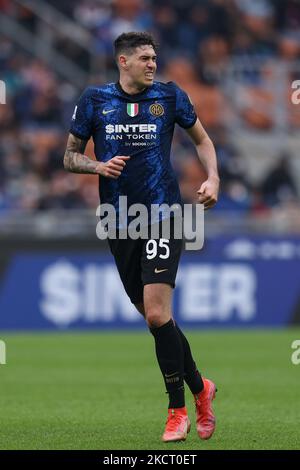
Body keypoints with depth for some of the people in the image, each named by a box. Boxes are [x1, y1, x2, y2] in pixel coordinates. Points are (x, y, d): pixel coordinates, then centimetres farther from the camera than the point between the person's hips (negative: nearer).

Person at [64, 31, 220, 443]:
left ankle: (178, 410, -5)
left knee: (156, 314, -15)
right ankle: (200, 389, 26)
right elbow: (70, 157, 10)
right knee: (153, 317, 6)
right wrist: (98, 166, -10)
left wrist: (213, 178, 1)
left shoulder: (170, 96, 2)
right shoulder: (94, 100, 4)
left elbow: (201, 139, 17)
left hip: (164, 216, -3)